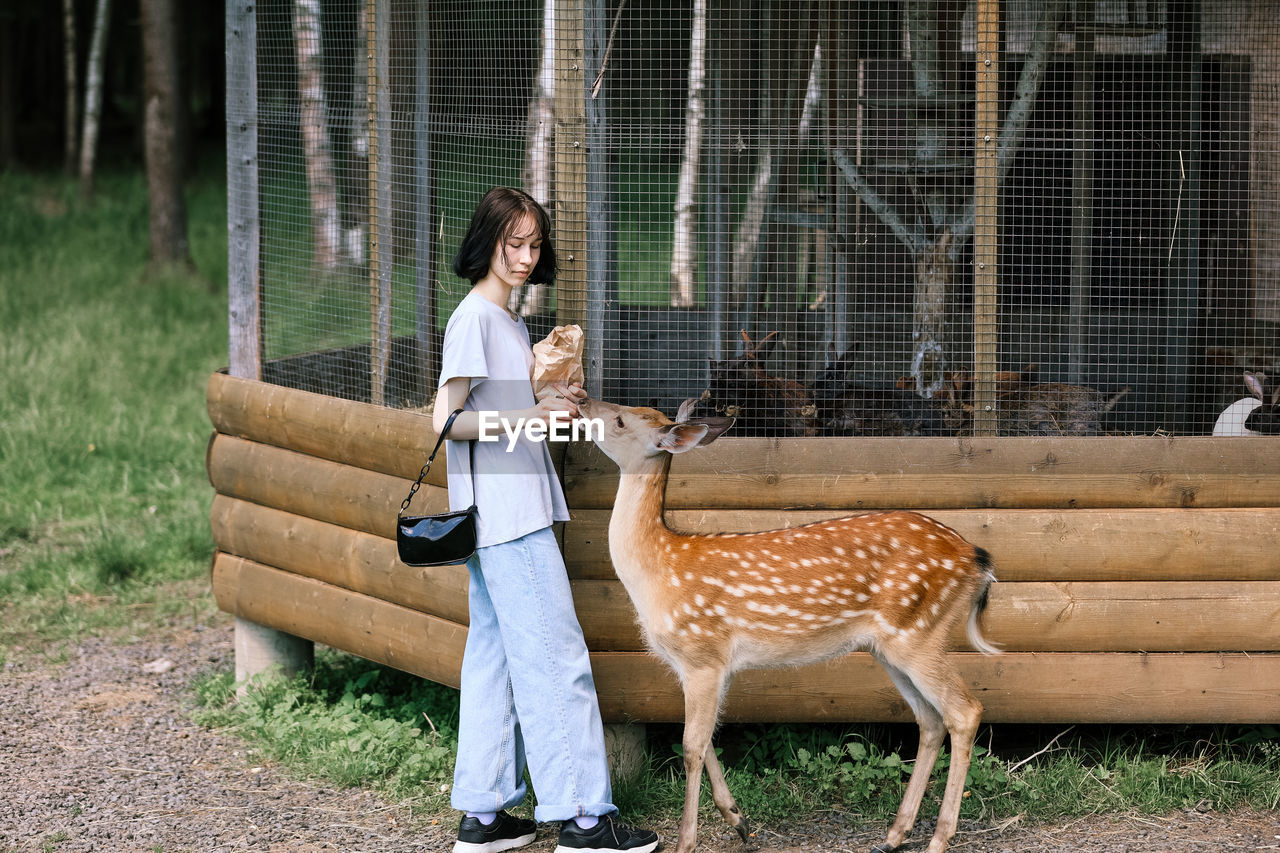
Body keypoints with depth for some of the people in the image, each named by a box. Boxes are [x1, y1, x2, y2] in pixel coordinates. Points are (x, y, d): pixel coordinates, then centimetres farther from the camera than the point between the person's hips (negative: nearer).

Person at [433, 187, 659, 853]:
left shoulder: (509, 321, 18)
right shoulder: (474, 318, -11)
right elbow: (446, 420, -17)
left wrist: (555, 401, 9)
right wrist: (527, 416, -26)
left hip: (514, 511, 10)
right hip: (503, 514, -10)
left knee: (495, 656, 10)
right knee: (555, 656, -10)